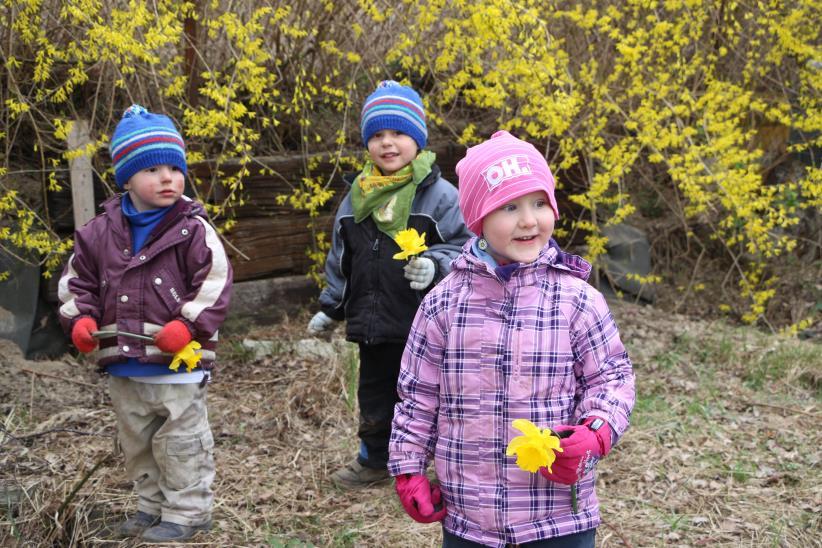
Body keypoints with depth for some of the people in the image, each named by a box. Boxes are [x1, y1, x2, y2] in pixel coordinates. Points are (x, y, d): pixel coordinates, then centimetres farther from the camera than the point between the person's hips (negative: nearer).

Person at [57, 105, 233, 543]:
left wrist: (189, 326, -22)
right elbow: (78, 280, 11)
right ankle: (152, 505, 36)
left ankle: (186, 512, 18)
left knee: (181, 442, 4)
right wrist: (80, 319, -5)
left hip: (177, 364, -5)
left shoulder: (193, 230, -11)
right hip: (124, 367, 6)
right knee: (136, 442, 19)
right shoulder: (100, 231, 2)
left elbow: (214, 283, -13)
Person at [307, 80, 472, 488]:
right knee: (374, 398, 19)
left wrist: (436, 266, -26)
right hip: (372, 325, 6)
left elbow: (464, 246, -8)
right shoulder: (357, 198, 8)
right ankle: (375, 459, 39)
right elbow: (341, 262, 18)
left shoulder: (437, 194, -9)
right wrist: (329, 309, 21)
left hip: (426, 323, -5)